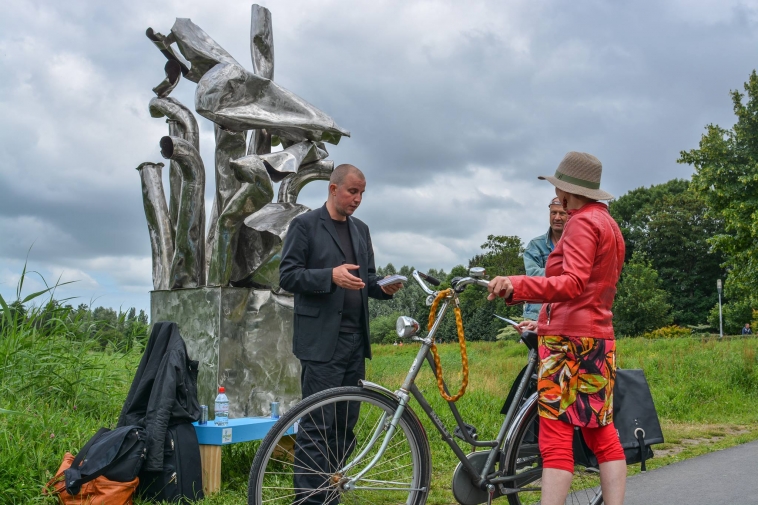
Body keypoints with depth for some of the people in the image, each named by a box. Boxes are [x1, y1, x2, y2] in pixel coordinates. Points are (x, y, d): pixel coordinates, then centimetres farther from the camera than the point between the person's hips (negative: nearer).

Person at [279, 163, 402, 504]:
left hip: (355, 340, 6)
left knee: (345, 425, 8)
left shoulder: (361, 229, 18)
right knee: (316, 425, -6)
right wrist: (330, 276, -21)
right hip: (322, 340, -6)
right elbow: (287, 275, -7)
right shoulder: (305, 225, -1)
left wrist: (383, 287, -1)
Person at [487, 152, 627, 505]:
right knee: (602, 434, 11)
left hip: (569, 342, -10)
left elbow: (573, 285, -25)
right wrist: (546, 323, 24)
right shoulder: (609, 224, 20)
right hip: (599, 339, 10)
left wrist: (516, 286, -38)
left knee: (556, 437, -11)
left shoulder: (582, 222, -10)